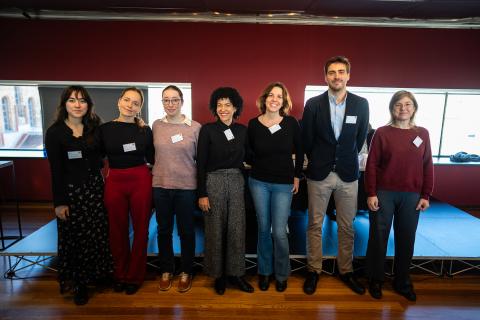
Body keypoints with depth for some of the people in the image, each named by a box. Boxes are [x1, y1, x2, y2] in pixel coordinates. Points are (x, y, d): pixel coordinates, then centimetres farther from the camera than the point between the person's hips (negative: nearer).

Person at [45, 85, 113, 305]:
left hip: (94, 187, 4)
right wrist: (59, 202, -8)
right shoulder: (55, 132, -5)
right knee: (74, 237, 7)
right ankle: (78, 283, 25)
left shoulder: (95, 128, 6)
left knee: (98, 234, 10)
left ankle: (97, 274, 31)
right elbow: (56, 170, -7)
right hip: (70, 190, -3)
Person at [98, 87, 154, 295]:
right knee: (118, 229, 12)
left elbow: (152, 159, 3)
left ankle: (135, 276, 27)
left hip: (141, 181, 0)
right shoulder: (105, 129, 1)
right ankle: (120, 274, 33)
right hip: (114, 182, 1)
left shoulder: (145, 130, 0)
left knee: (140, 228, 8)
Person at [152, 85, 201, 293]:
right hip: (160, 186, 3)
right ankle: (166, 271, 33)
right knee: (164, 230, 14)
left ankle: (186, 272, 29)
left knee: (186, 230, 10)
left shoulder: (195, 127, -5)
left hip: (186, 187, -2)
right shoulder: (156, 125, 2)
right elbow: (152, 153, 13)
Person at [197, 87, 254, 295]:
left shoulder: (243, 130, 5)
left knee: (237, 229, 7)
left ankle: (235, 273, 25)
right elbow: (200, 164, -7)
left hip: (237, 182, 3)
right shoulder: (207, 130, -5)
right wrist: (202, 194, -10)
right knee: (215, 230, 7)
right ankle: (218, 274, 25)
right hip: (214, 182, -3)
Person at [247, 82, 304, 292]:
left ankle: (282, 274, 23)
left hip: (284, 184, -1)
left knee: (279, 232, -2)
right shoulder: (253, 124, -3)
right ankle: (264, 271, 30)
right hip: (258, 182, 1)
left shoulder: (291, 123, -5)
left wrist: (297, 176, 6)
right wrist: (259, 168, 3)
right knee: (263, 228, 11)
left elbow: (299, 152, 6)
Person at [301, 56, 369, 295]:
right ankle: (314, 270, 25)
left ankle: (345, 271, 30)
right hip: (319, 174, -1)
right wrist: (317, 161, 10)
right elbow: (306, 139, 3)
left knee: (347, 227, 12)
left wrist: (347, 159, 12)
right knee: (315, 225, 8)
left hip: (347, 174, 2)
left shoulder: (361, 104, 1)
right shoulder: (313, 104, -4)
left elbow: (361, 137, 9)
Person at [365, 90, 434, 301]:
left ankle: (402, 282, 31)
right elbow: (371, 165, -5)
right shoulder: (382, 133, -3)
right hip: (384, 193, -2)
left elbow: (427, 166, 6)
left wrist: (426, 195, 3)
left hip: (411, 196, 3)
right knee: (378, 237, 5)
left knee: (406, 239, 12)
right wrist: (371, 193, -9)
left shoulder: (422, 134, 5)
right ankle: (375, 280, 24)